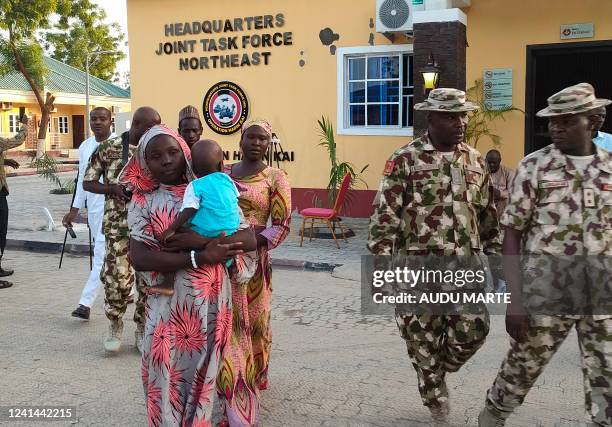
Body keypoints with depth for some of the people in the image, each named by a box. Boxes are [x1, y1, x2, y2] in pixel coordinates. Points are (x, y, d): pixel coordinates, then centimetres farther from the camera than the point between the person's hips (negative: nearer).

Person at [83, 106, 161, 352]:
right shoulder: (108, 148, -2)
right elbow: (87, 183, 3)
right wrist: (113, 188, -15)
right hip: (119, 225, -2)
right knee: (117, 279, -4)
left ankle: (142, 329, 22)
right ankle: (115, 325, 22)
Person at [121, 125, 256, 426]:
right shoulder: (143, 202, 0)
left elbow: (249, 240, -6)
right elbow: (139, 258, -13)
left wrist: (201, 240, -18)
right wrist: (200, 257, -19)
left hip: (213, 302, 1)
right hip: (169, 306, 0)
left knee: (208, 376, 12)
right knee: (171, 377, 9)